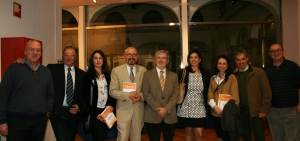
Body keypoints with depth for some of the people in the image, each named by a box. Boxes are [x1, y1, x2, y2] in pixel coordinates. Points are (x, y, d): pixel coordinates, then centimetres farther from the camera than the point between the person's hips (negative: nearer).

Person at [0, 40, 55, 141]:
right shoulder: (14, 68, -2)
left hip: (40, 120, 4)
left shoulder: (46, 71, 10)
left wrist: (48, 111, 5)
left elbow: (50, 94, 17)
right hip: (16, 119, -3)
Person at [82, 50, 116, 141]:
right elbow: (85, 97, -6)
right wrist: (95, 114, -10)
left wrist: (112, 106, -5)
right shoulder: (88, 76, -5)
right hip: (95, 112, -4)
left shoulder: (108, 75, 9)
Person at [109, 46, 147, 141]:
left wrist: (141, 96, -14)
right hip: (123, 110, -2)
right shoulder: (116, 70, -2)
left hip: (139, 110, 3)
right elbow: (112, 91, -6)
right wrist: (127, 95, -21)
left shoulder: (143, 70, 6)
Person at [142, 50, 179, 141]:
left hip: (170, 116, 2)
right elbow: (146, 93, -5)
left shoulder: (174, 75, 10)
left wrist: (166, 109, -12)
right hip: (152, 116, -2)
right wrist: (158, 109, -13)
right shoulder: (147, 74, 4)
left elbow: (176, 94, 1)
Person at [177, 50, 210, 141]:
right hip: (186, 108, -1)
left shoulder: (205, 74, 3)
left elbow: (206, 92, 10)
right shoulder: (183, 72, -3)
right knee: (188, 132, 11)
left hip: (199, 109, 1)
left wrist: (206, 106, 8)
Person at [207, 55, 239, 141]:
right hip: (215, 113, 5)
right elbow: (210, 93, 2)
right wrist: (214, 106, -14)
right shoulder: (213, 78, 11)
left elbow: (234, 95, -10)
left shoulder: (232, 77, -4)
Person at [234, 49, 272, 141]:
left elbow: (267, 93, -5)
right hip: (241, 111, 3)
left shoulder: (259, 73, -4)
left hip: (255, 111, -3)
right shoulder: (235, 75, 4)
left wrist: (264, 110, -9)